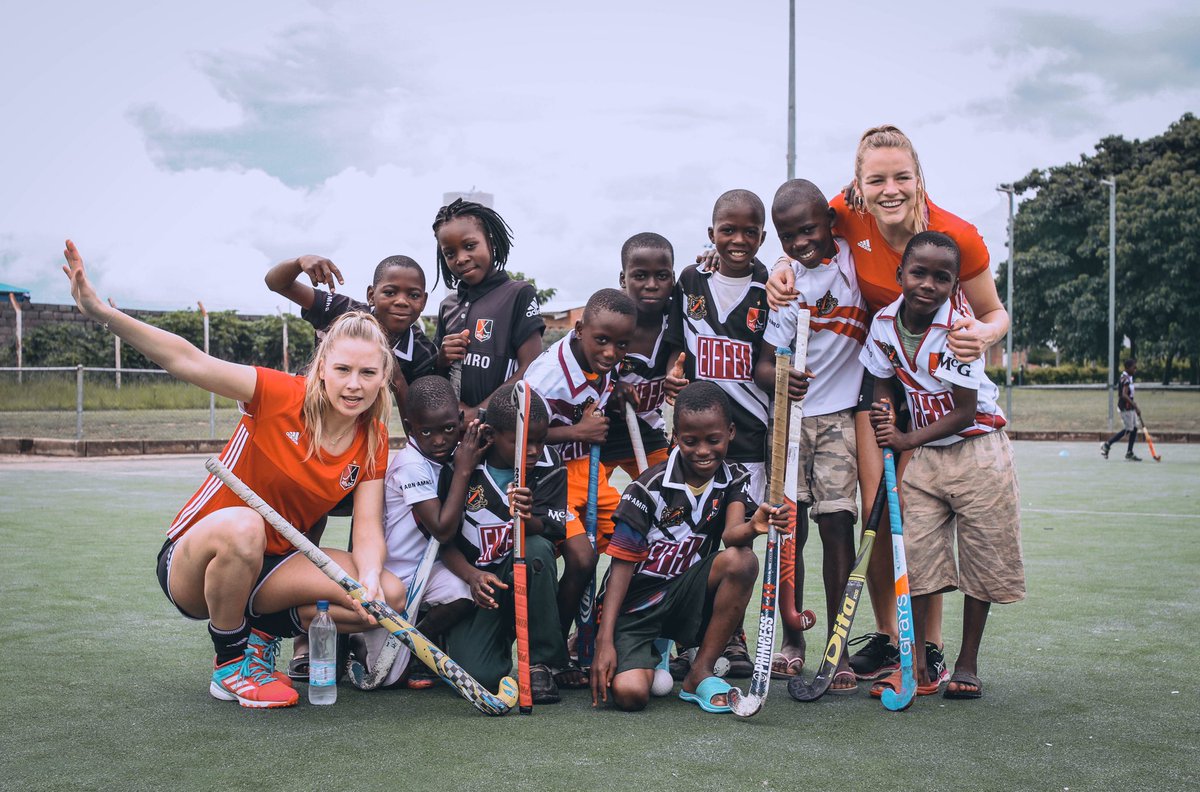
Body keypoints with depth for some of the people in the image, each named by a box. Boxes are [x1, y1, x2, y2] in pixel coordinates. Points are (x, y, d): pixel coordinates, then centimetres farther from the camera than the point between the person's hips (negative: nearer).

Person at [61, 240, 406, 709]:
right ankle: (230, 663, -14)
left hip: (268, 567, 4)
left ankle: (263, 633, 6)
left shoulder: (374, 443, -5)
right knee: (241, 524, -42)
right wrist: (102, 313, -38)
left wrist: (369, 579, -31)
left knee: (390, 594, -18)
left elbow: (368, 530, -9)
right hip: (191, 562, -4)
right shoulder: (280, 397, -18)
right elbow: (187, 362, -26)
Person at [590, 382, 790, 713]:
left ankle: (700, 673, -15)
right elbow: (622, 564, -12)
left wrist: (753, 527, -47)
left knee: (742, 560, -27)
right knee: (630, 693, -27)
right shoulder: (651, 487, -13)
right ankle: (651, 653, 12)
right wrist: (605, 641, -19)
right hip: (634, 606, -3)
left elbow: (731, 533, -21)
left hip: (685, 597, 3)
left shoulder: (734, 479, -2)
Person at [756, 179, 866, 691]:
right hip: (789, 414, 1)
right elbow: (763, 363, -4)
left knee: (836, 524, -8)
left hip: (840, 413, -1)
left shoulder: (855, 259, 0)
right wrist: (781, 379, -27)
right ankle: (791, 641, 15)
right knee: (789, 526, 1)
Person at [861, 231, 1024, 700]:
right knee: (914, 554, -2)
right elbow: (883, 384, 9)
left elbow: (965, 411, -17)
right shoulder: (884, 324, -5)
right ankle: (917, 668, 6)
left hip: (977, 449, -4)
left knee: (981, 558, 2)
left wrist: (908, 441, -17)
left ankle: (967, 665, 16)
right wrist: (885, 420, -12)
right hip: (923, 455, 4)